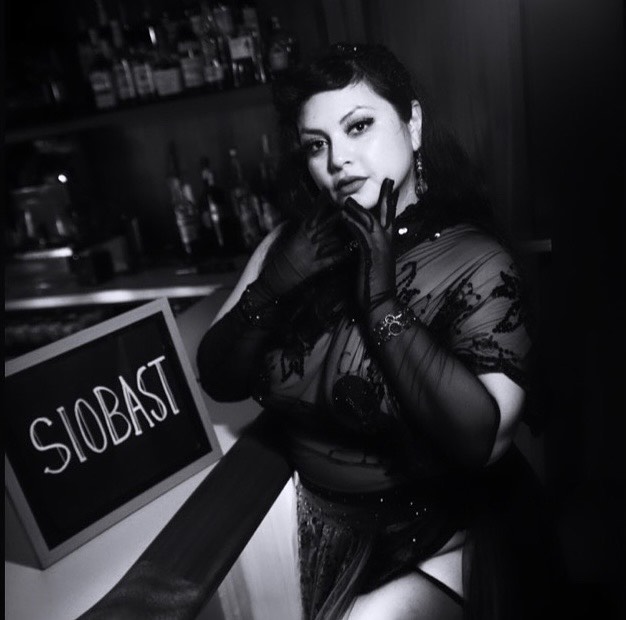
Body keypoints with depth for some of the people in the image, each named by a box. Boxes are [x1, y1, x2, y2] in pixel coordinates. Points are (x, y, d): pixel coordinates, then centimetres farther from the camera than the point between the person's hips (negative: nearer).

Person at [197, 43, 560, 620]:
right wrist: (272, 288, -19)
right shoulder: (289, 245, -3)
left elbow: (483, 442, -25)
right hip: (312, 518, 4)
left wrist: (382, 303, -26)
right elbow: (217, 381, -3)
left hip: (440, 538, -3)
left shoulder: (477, 262, -14)